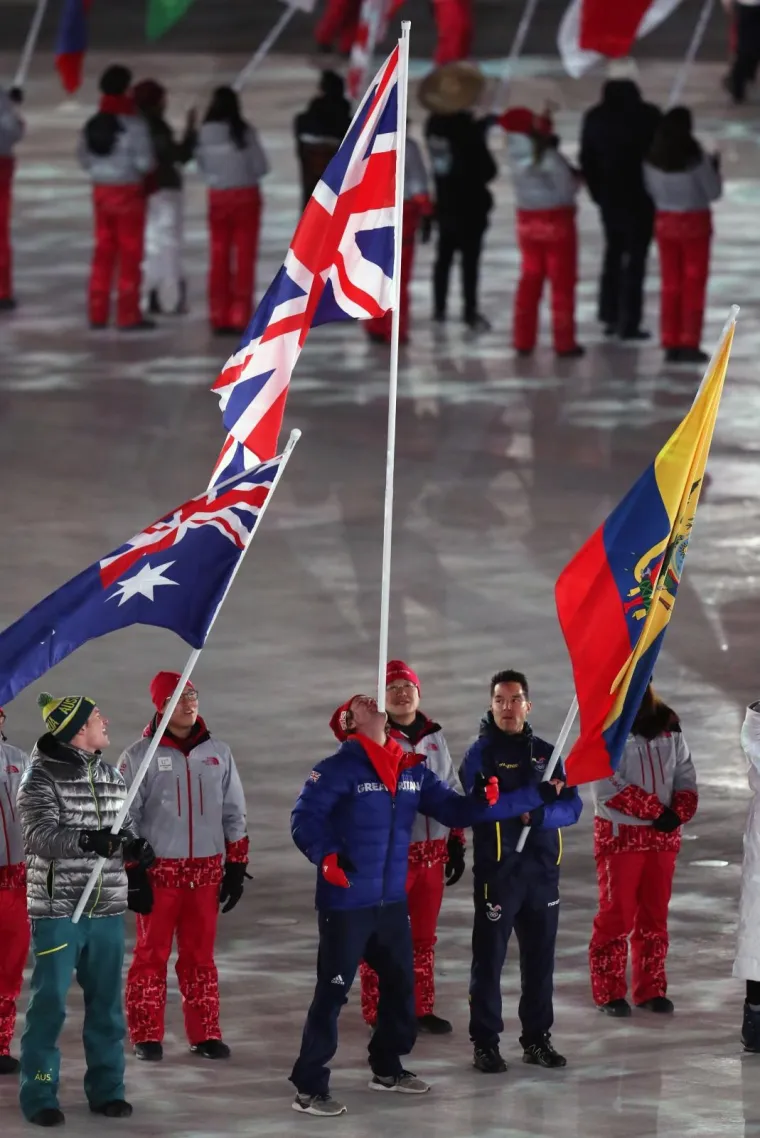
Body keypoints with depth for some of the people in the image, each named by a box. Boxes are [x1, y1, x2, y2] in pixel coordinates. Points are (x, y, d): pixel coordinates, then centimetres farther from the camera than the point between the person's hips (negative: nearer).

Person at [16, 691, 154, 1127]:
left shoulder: (113, 777, 11)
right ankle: (39, 1096, 2)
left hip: (107, 910, 6)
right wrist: (87, 841, -36)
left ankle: (106, 1089, 20)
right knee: (50, 1004, -4)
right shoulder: (41, 778, -9)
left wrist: (135, 847, -3)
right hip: (58, 909, -6)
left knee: (107, 1003, 10)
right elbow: (40, 835, -20)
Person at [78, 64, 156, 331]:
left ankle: (98, 313, 17)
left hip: (101, 190, 6)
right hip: (128, 192, -6)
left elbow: (84, 158, 7)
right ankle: (128, 315, 3)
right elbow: (145, 162, -17)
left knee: (103, 252, 14)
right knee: (130, 254, 2)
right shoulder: (134, 123, -16)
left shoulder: (93, 123, 3)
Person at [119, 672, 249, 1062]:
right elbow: (124, 819, -3)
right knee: (152, 953, 1)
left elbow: (234, 814, 13)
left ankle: (205, 1034, 12)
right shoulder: (140, 756, -4)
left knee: (200, 955, 7)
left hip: (206, 870, 3)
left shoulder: (217, 752, 8)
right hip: (158, 871, -3)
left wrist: (236, 867, 9)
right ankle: (146, 1036, 6)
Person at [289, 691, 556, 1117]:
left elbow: (454, 809, 8)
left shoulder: (411, 771, 8)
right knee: (333, 991, -7)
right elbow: (305, 818, -15)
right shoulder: (339, 769, -12)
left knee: (401, 985, 16)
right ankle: (310, 1087, -2)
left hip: (392, 901, 7)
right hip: (346, 902, -7)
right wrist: (326, 857, -33)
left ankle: (388, 1067, 35)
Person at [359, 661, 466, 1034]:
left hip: (432, 851, 6)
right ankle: (378, 1014, 6)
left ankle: (422, 1008, 22)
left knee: (424, 936, 13)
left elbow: (453, 794, 19)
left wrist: (457, 843, 16)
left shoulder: (434, 737, 12)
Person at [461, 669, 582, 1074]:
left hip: (543, 870, 4)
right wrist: (539, 794, -21)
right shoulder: (481, 754, -2)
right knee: (489, 957, -2)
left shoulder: (546, 753, 11)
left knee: (540, 957, 10)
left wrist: (536, 815, -18)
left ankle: (537, 1038, 19)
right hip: (498, 870, -4)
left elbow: (572, 807, 1)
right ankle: (485, 1042, 4)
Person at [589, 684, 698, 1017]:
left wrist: (678, 812, -10)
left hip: (663, 836, 5)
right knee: (616, 914, -2)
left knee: (655, 915, 10)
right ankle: (608, 993, 4)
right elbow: (608, 788, -16)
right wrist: (655, 810, -17)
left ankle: (651, 990, 18)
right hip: (619, 835, -5)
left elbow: (685, 776, 9)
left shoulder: (667, 725, 8)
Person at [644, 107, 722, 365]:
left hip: (665, 222, 4)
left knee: (670, 285, 11)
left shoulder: (652, 159, -6)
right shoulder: (696, 158, -18)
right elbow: (713, 193, -11)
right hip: (695, 222, -4)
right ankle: (689, 344, 4)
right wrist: (714, 168, 6)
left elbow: (652, 191, 6)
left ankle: (671, 344, 11)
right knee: (694, 285, 6)